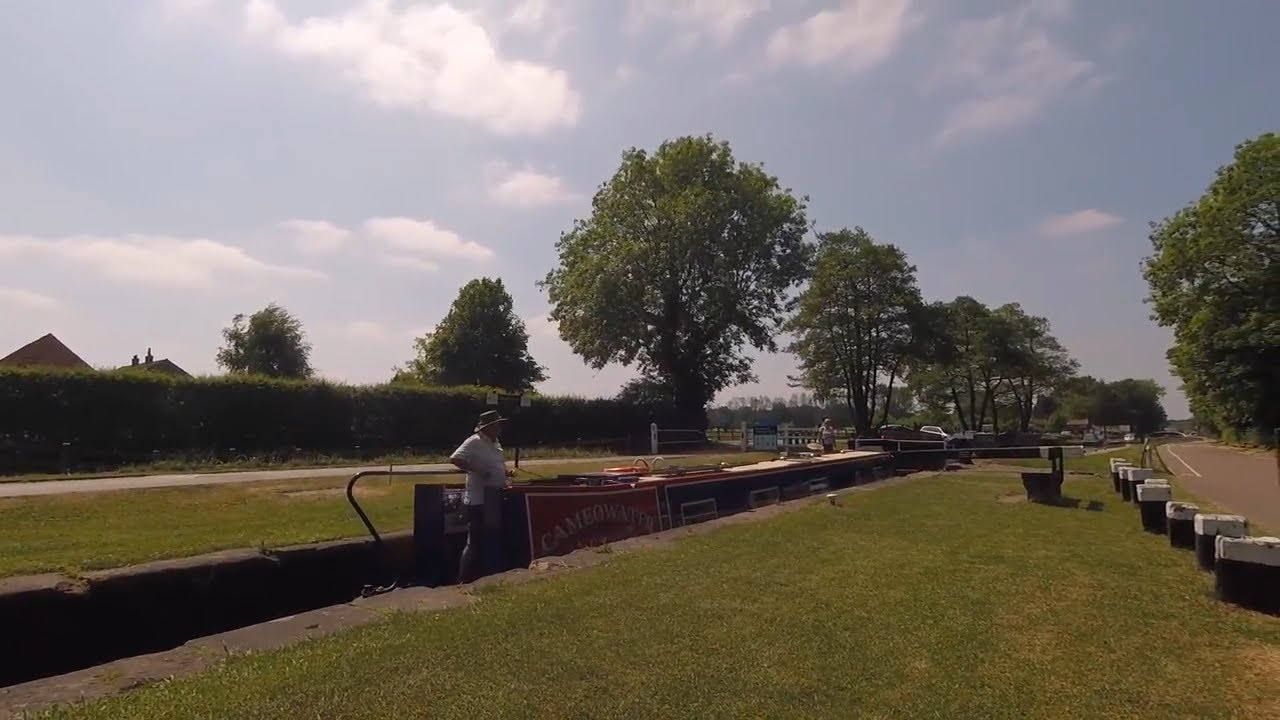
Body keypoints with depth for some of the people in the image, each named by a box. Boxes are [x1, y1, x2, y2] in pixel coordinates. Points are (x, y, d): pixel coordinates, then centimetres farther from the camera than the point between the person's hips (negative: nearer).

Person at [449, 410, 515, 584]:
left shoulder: (495, 444, 14)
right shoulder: (474, 442, -14)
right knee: (476, 542, -4)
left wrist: (507, 473, 7)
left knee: (490, 541, 15)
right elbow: (454, 459, -23)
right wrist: (476, 469, -29)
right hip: (479, 501, -9)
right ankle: (464, 580, 7)